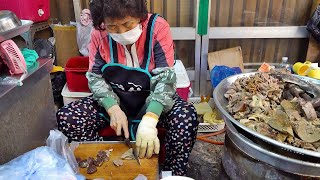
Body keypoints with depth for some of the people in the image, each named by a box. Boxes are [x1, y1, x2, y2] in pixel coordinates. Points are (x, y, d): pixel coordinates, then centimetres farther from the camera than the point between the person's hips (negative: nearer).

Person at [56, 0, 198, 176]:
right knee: (65, 117, -16)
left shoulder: (157, 27, -19)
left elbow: (165, 77, -24)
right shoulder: (99, 34, -10)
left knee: (186, 118, -31)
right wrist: (113, 109, -22)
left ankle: (172, 175, -5)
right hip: (113, 100, 3)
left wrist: (149, 120, -37)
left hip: (151, 100, -2)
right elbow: (95, 77, -5)